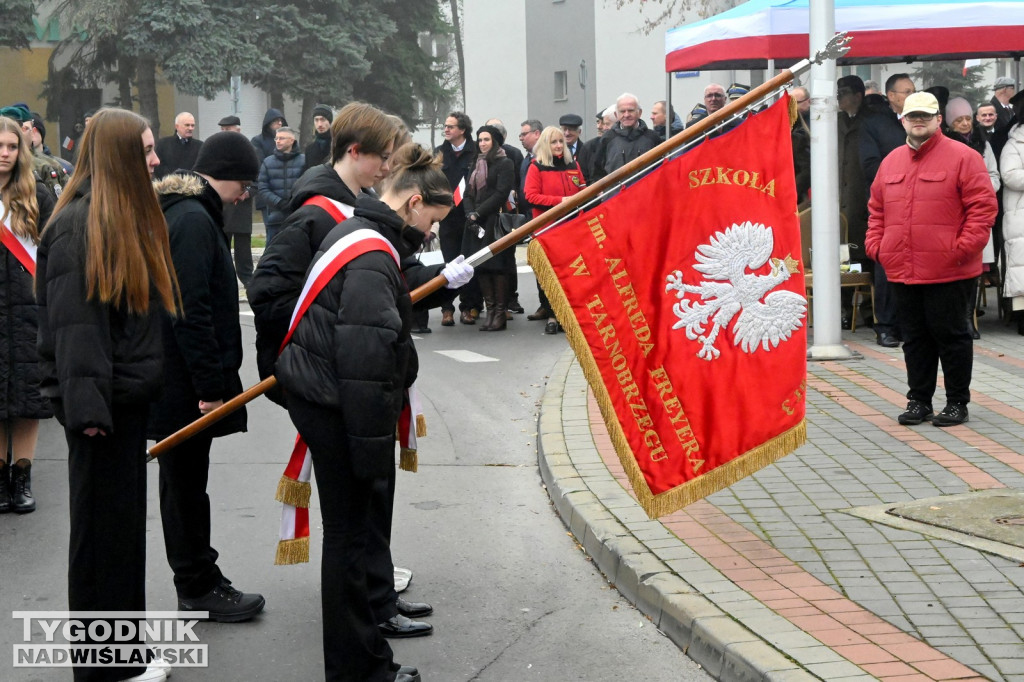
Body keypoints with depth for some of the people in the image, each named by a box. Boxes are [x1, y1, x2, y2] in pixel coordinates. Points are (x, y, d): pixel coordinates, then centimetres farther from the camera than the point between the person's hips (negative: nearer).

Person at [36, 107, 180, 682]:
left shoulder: (133, 218, 13)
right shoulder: (78, 225, -16)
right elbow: (73, 323, -20)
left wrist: (147, 387, 14)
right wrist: (87, 404, -23)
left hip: (131, 393, 9)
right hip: (103, 399, -9)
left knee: (125, 524, 15)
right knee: (102, 528, 1)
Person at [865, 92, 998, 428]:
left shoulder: (962, 157, -4)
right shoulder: (891, 161, 13)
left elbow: (983, 205, -8)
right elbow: (876, 209, 19)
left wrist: (964, 247, -15)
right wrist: (876, 245, 6)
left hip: (948, 271, -5)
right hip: (902, 270, 5)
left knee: (950, 334, 3)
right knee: (915, 337, 12)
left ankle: (957, 402, 13)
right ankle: (919, 400, 21)